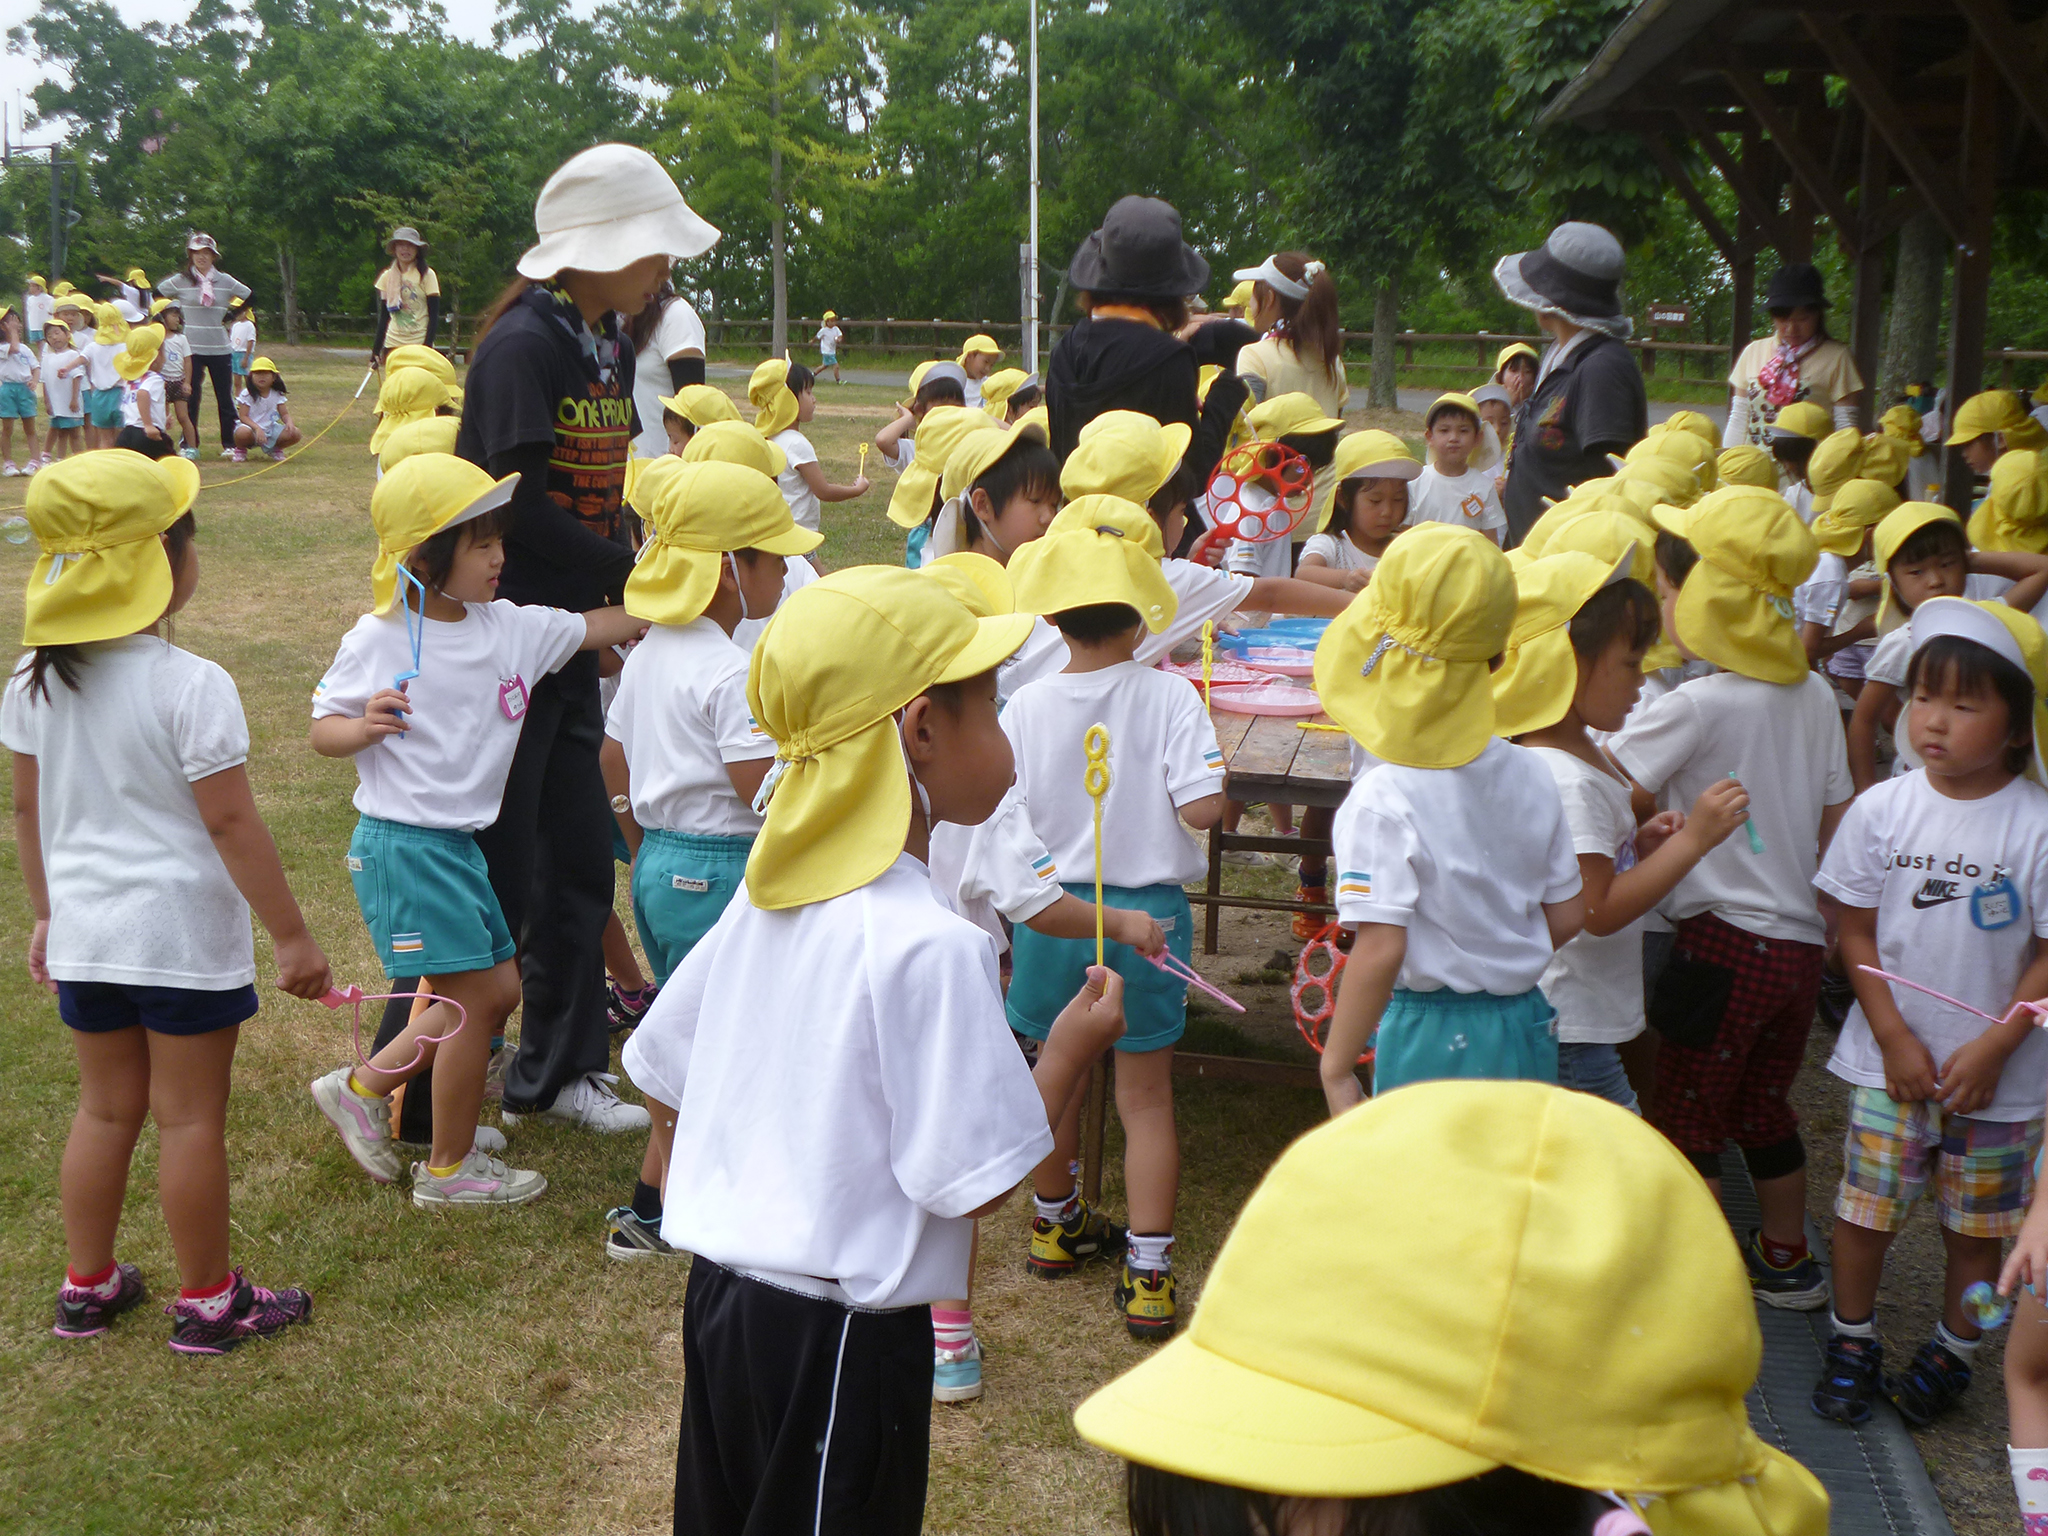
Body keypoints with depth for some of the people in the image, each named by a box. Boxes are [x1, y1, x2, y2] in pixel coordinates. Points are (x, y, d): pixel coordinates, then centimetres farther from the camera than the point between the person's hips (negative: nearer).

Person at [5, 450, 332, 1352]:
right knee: (191, 1118, 7)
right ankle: (208, 1302, 20)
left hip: (85, 932, 6)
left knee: (106, 1108, 20)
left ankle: (88, 1286, 33)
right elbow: (230, 823, -18)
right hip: (183, 937, -6)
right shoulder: (191, 687, -20)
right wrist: (292, 936, -10)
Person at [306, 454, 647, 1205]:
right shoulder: (379, 640, -13)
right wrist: (365, 725, -28)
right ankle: (448, 1168, 15)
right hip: (402, 844, -8)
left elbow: (596, 626, 12)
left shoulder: (508, 627, 4)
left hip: (459, 844, 8)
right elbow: (321, 731, -7)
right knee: (478, 996, -4)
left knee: (499, 989, 13)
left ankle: (362, 1088, 29)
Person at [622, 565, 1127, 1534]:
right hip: (839, 1335, -7)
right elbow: (976, 1182, -21)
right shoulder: (930, 945, -24)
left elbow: (658, 1067, 10)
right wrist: (1071, 1051, -8)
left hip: (719, 1291, 8)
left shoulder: (764, 897, 0)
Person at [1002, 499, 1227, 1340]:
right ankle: (1148, 1273, 10)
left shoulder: (1025, 707, -10)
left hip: (1051, 913, 2)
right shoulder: (1170, 698, -15)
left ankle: (1056, 1223, 42)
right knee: (1145, 1092, 9)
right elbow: (1201, 806, -21)